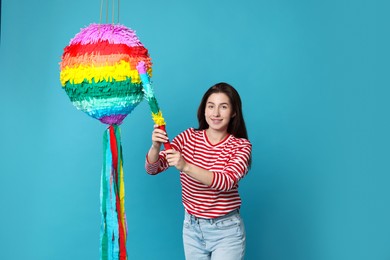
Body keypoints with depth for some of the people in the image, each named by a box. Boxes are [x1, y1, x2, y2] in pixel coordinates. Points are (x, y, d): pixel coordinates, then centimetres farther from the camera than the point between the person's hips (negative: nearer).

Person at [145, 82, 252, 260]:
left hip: (226, 231, -3)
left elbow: (227, 182, -27)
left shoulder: (241, 146, -10)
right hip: (192, 227, 3)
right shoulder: (188, 137, -3)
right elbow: (152, 168, -6)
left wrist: (186, 166, -39)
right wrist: (156, 147, -28)